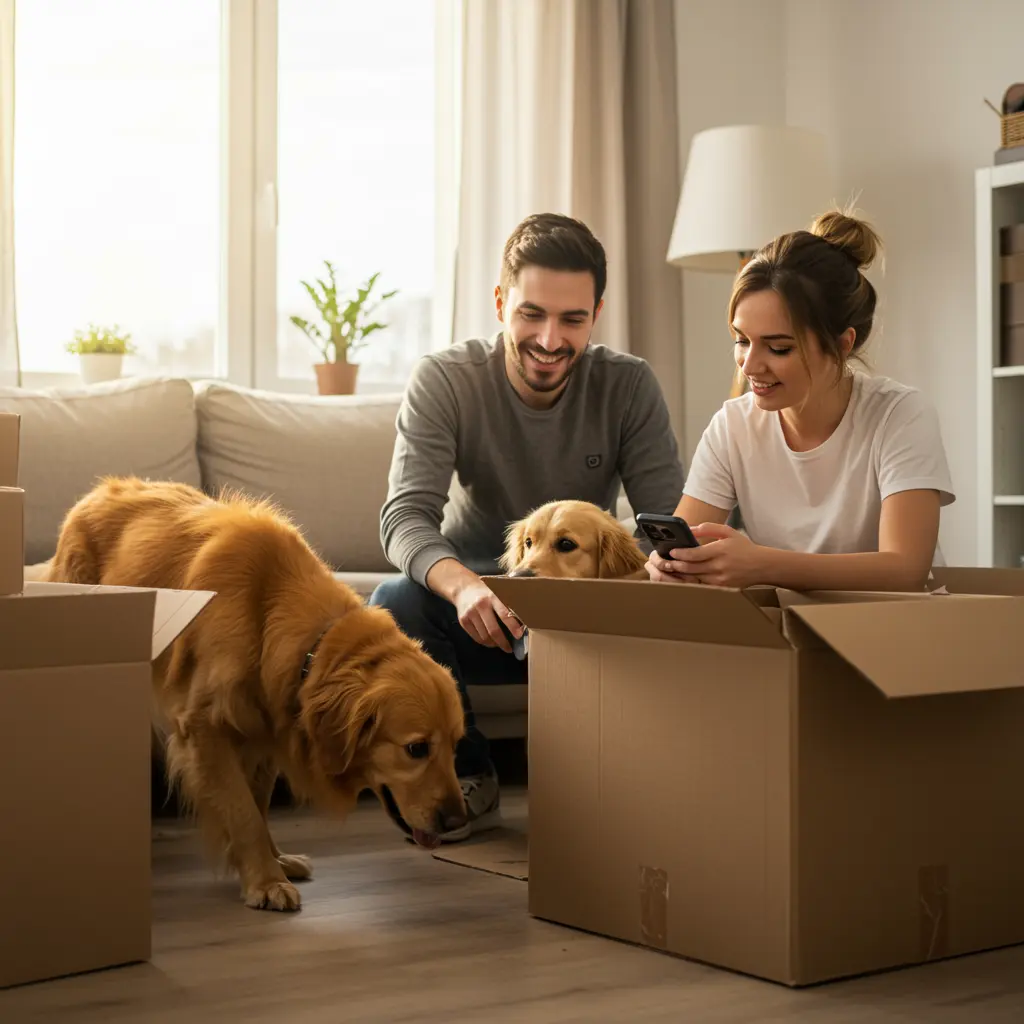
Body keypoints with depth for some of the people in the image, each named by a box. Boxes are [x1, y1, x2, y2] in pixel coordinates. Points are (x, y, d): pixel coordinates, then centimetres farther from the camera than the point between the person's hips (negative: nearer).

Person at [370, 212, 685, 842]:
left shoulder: (629, 386, -8)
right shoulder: (444, 380, -12)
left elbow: (667, 522, -14)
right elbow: (406, 517, -22)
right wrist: (462, 583, -45)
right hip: (477, 608, 0)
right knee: (395, 603, -32)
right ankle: (468, 780, -7)